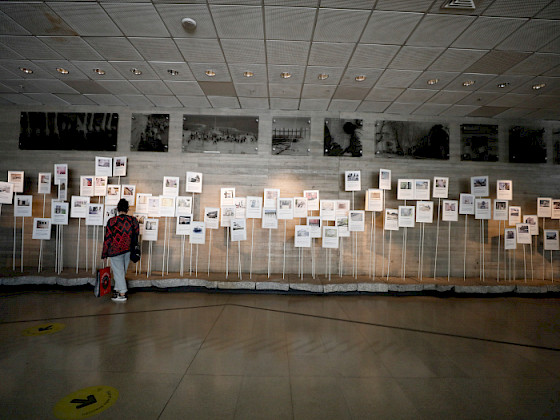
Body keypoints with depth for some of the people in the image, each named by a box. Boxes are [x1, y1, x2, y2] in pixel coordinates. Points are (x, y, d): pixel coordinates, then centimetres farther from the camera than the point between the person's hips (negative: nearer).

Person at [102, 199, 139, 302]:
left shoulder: (112, 221, -11)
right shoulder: (133, 220, -1)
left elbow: (107, 238, -7)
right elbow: (135, 236, 5)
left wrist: (104, 254, 1)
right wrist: (132, 248, 18)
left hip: (116, 251, -4)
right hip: (128, 251, 4)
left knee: (118, 271, 3)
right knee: (122, 271, 17)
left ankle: (122, 294, 6)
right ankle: (117, 290, 28)